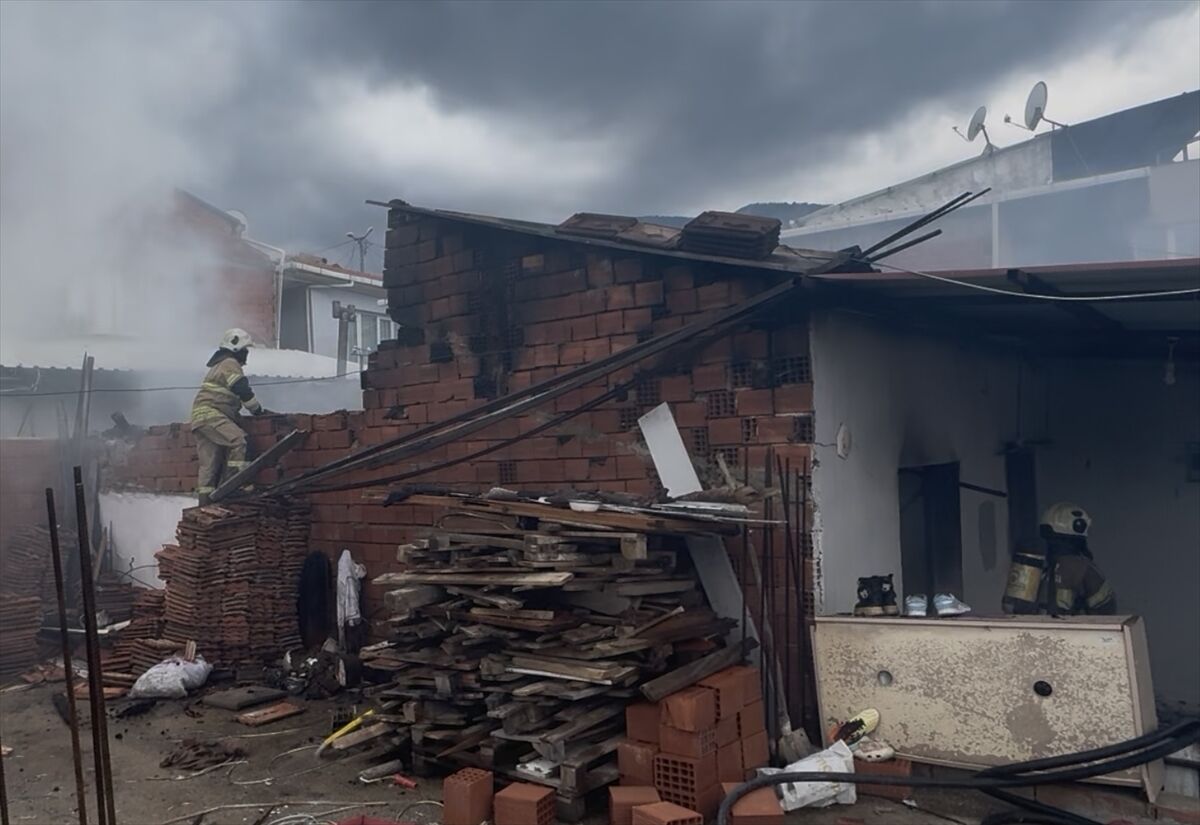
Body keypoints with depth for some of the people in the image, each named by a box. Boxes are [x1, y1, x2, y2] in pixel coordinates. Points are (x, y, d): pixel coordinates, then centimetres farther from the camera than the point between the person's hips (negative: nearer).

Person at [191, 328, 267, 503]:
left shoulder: (220, 365, 30)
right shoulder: (230, 364, -4)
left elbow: (231, 395, 33)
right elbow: (244, 391, -12)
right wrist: (258, 410, -1)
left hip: (202, 417, 10)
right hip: (210, 415, -10)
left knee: (210, 463, 7)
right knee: (238, 439, -26)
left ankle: (205, 501, 6)